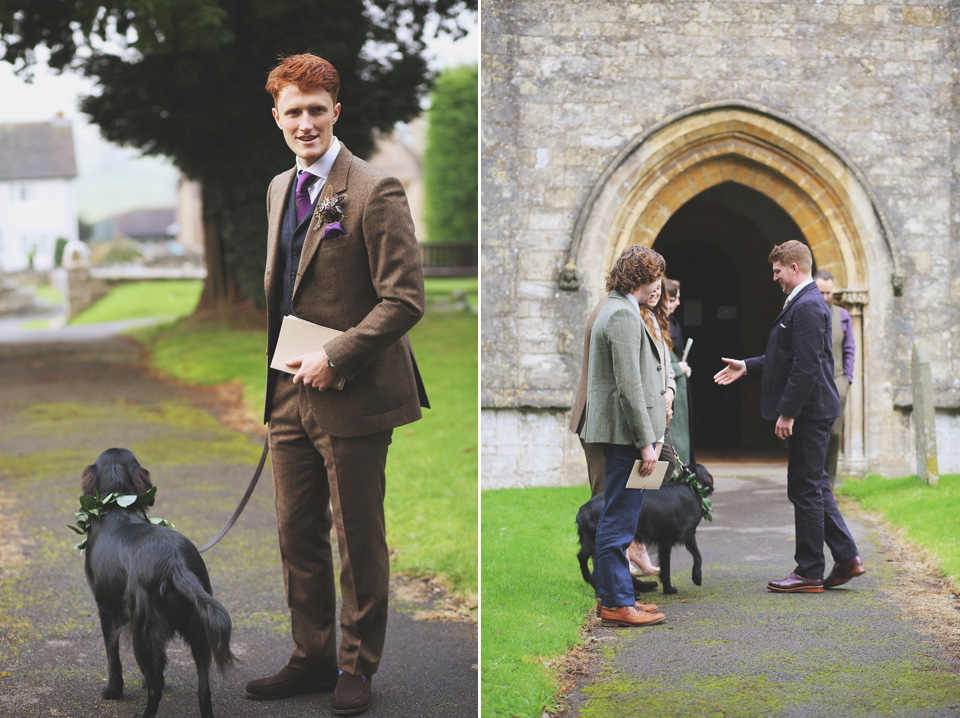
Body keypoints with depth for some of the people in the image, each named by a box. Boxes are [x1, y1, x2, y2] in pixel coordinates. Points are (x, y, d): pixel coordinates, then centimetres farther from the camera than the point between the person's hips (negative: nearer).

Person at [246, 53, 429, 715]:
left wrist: (335, 357, -18)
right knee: (297, 535, 13)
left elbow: (405, 300, -16)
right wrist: (272, 361, 12)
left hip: (352, 396, -7)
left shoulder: (375, 192, -13)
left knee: (359, 542, 5)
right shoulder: (280, 189, 11)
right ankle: (312, 660, 26)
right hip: (289, 391, 7)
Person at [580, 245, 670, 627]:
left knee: (614, 519, 15)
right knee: (619, 520, -6)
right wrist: (646, 441, -21)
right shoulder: (623, 315, -16)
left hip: (619, 431, 11)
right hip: (626, 431, -11)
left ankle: (611, 595, 23)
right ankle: (617, 603, -2)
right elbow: (628, 385, -21)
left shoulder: (615, 309, 17)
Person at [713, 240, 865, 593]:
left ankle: (809, 573, 2)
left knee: (806, 489, -4)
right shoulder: (803, 303, 16)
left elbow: (806, 366, -22)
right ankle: (847, 557, 17)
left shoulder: (807, 306, -17)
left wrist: (788, 413, -21)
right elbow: (787, 359, 23)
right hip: (811, 412, 11)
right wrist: (747, 367, 18)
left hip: (809, 411, -11)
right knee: (815, 487, 14)